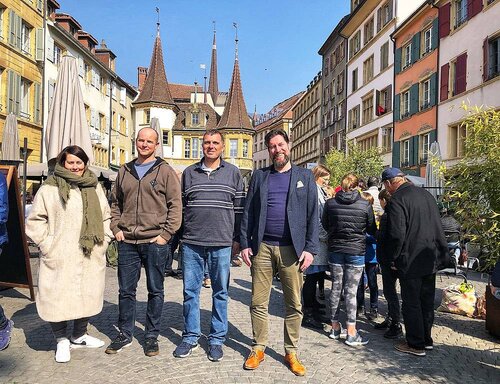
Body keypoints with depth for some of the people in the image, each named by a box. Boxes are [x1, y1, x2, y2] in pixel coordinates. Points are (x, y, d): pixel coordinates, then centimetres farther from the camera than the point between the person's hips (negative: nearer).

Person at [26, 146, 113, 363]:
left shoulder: (94, 188, 11)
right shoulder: (49, 189, -1)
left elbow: (106, 217, 16)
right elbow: (35, 221, 0)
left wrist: (103, 241, 6)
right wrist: (47, 245, -7)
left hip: (90, 258, 4)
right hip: (59, 259, -3)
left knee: (87, 297, 13)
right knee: (58, 298, 1)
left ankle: (79, 336, 32)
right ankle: (62, 340, 23)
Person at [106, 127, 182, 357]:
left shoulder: (165, 171, 0)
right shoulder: (124, 171, 13)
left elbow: (175, 205, -4)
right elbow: (115, 203, 20)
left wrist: (166, 234, -11)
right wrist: (116, 228, 7)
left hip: (155, 242, -3)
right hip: (127, 242, 4)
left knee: (155, 290, 7)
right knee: (126, 290, 11)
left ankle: (151, 336, 21)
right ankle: (124, 334, 27)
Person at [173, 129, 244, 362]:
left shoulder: (233, 173, 5)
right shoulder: (189, 172, 10)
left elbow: (239, 208, 4)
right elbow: (181, 206, 12)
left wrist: (237, 239, 1)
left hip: (221, 243, -1)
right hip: (191, 242, 2)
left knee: (220, 293, 8)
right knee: (190, 291, 8)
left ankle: (217, 339, 21)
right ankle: (190, 337, 23)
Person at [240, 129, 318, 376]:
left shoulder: (304, 177, 7)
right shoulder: (259, 176, 10)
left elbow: (312, 215, 2)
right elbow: (248, 212, 8)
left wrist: (310, 248, -6)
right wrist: (245, 244, 0)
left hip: (292, 249, -1)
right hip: (262, 247, 1)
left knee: (294, 305, 6)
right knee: (258, 303, 7)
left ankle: (291, 352, 22)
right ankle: (258, 349, 23)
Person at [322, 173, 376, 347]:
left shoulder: (330, 203, -4)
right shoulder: (365, 205, -9)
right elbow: (371, 230, 2)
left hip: (335, 249, 2)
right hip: (356, 251, -2)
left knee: (336, 288, 12)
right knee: (351, 291, 1)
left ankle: (335, 327, 23)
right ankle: (351, 333, 5)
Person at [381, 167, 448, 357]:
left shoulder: (397, 200, -18)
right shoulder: (426, 194, 8)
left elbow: (396, 234, -22)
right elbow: (438, 226, 14)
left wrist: (392, 258, -8)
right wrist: (440, 252, 19)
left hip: (410, 261, -8)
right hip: (431, 259, 8)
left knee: (411, 304, 4)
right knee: (427, 301, 17)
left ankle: (416, 345, 13)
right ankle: (427, 339, 29)